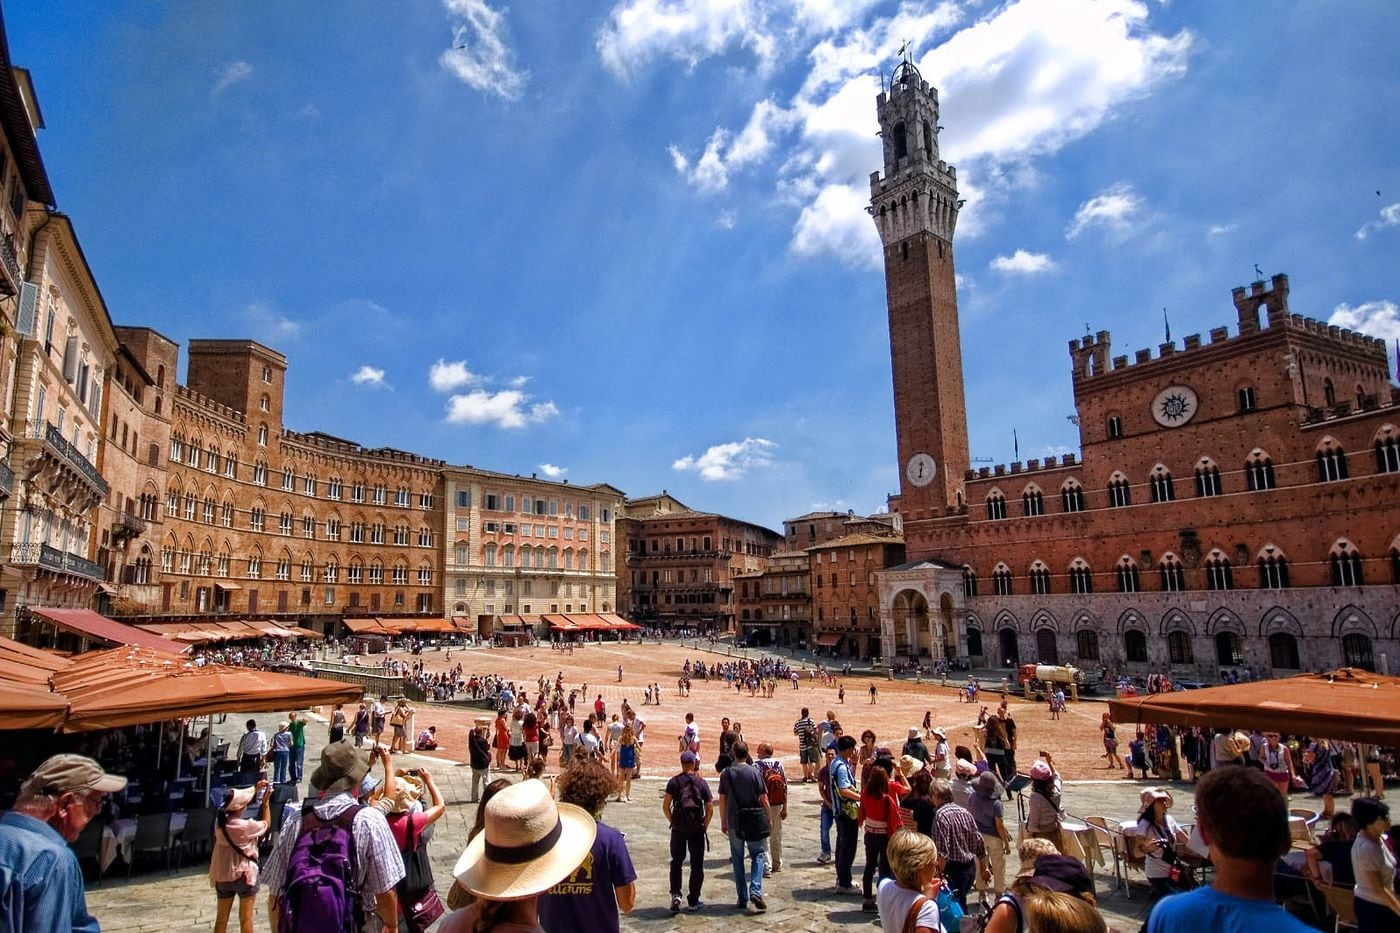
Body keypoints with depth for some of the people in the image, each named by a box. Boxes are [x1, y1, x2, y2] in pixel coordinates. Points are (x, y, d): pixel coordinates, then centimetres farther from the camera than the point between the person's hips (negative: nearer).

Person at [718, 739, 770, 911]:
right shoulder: (754, 772, -7)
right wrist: (767, 819, 7)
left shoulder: (726, 774, -1)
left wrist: (723, 822, 11)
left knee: (737, 859, 12)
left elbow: (722, 800, 2)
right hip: (754, 820, -2)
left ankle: (742, 898, 13)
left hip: (734, 822, 2)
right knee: (758, 855, 9)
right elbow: (763, 798, -5)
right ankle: (755, 891, -9)